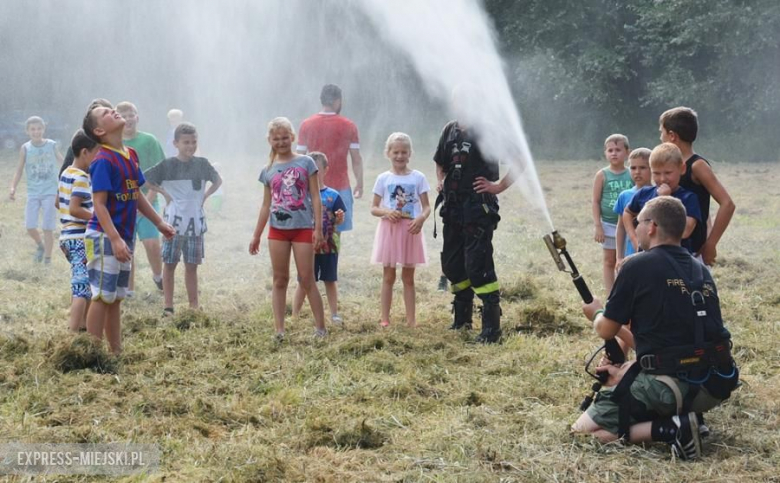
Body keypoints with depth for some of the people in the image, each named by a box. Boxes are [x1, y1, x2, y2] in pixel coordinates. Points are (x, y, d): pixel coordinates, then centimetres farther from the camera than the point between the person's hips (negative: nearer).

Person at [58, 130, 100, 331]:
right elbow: (74, 209, -25)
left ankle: (83, 326, 32)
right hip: (81, 238, -10)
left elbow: (59, 202, 22)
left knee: (83, 284, 22)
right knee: (82, 288, -12)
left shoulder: (65, 174, 12)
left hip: (68, 237, 10)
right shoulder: (82, 178, -17)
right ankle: (73, 334, -18)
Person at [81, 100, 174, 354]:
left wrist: (159, 223, 21)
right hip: (105, 237, -8)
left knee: (116, 297, 13)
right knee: (103, 296, -4)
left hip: (123, 237, 8)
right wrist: (115, 239, -27)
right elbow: (99, 204, -20)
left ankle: (117, 352, 21)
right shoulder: (103, 161, -17)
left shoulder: (131, 155, 9)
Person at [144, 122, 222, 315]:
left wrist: (205, 195, 6)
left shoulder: (202, 164, 4)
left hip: (196, 221, 3)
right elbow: (144, 179, -3)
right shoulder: (168, 165, -6)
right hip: (174, 221, -3)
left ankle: (194, 305, 15)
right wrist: (163, 193, -6)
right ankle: (168, 306, 5)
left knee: (192, 265, 9)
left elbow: (217, 180, 20)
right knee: (170, 263, 2)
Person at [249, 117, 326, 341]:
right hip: (277, 229, 3)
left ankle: (321, 328, 7)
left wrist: (318, 228, -9)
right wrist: (256, 235, 13)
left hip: (303, 228, -3)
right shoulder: (268, 171, 8)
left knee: (307, 280, -1)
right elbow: (266, 205, 14)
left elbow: (316, 198, -2)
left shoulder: (305, 163, -1)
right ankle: (279, 330, 6)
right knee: (280, 280, 5)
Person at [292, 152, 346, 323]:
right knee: (304, 281, 5)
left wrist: (340, 218, -18)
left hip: (329, 246, 0)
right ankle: (294, 315, 11)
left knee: (330, 280, 11)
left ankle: (334, 314, 20)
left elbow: (339, 221, 2)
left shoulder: (332, 195, -1)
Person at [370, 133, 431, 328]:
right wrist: (386, 212, -17)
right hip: (389, 228, 0)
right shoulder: (383, 178, 1)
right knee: (388, 276, 5)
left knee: (408, 277, 7)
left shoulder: (418, 178, 1)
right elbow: (374, 208, 4)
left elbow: (427, 206, 1)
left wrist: (421, 218, -20)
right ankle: (385, 319, 9)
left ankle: (411, 319, 10)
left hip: (410, 230, 0)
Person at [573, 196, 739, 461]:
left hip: (671, 386, -8)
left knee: (582, 432, -3)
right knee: (624, 374, 35)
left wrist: (595, 313, 25)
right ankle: (684, 416, 13)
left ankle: (669, 428, -14)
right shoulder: (701, 270, 14)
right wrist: (627, 368, 29)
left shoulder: (638, 266, -7)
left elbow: (606, 330, 1)